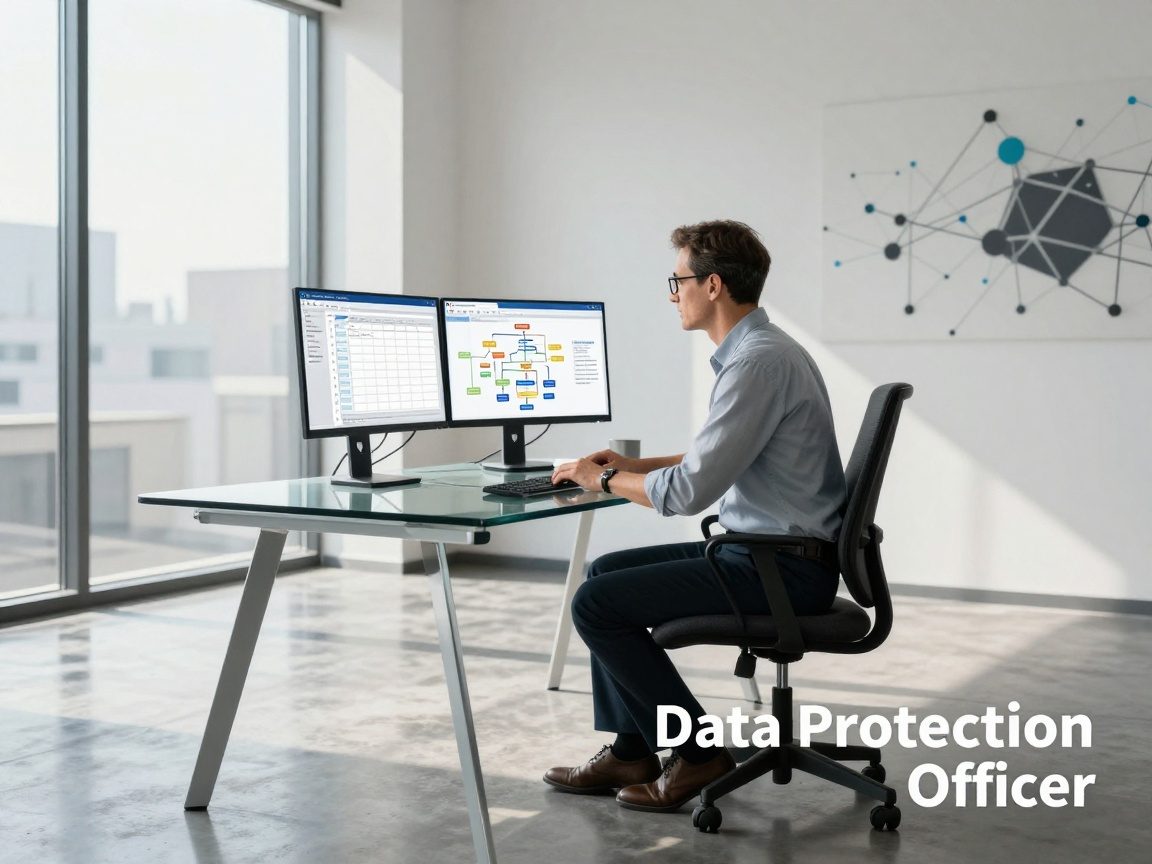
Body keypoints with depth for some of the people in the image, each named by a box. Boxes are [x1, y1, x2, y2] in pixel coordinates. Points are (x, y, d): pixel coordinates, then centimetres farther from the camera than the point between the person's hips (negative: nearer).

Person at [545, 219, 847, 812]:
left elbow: (689, 491, -24)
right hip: (761, 550, 11)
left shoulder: (758, 362, -21)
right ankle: (630, 752, 18)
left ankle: (696, 753, 2)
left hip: (782, 568, -11)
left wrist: (603, 479, -7)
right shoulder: (758, 349, 12)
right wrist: (631, 464, 16)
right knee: (605, 572, 15)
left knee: (596, 604, -10)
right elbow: (719, 457, 25)